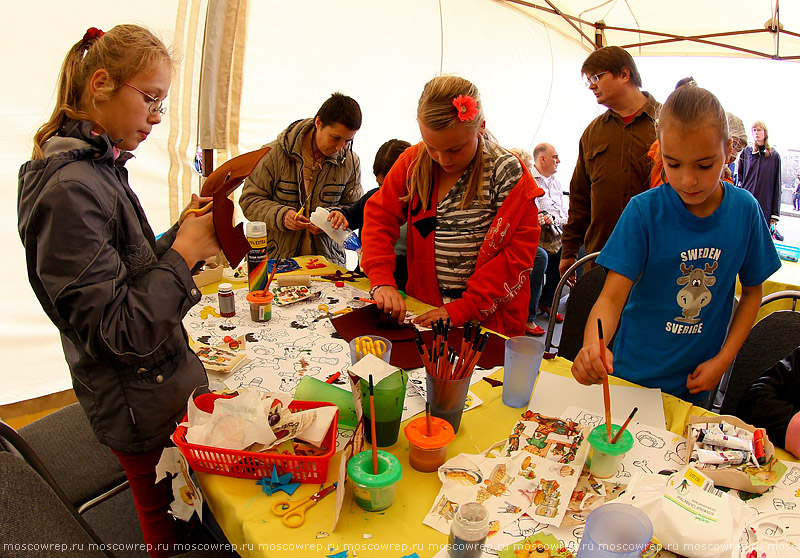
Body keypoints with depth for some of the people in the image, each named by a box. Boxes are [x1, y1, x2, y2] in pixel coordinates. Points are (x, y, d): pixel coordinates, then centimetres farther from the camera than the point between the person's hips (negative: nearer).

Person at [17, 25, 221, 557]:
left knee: (175, 514, 26)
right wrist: (185, 251, -22)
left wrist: (182, 232, -3)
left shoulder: (97, 168, 5)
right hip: (145, 407, -8)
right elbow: (118, 333, -27)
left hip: (160, 384, 8)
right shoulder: (69, 189, -26)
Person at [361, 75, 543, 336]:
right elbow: (380, 215, 1)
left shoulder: (507, 174, -10)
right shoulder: (413, 161, 2)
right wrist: (382, 280, -16)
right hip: (424, 309, 3)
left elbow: (519, 253, -12)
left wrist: (462, 309, -18)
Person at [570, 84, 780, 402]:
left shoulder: (745, 210, -10)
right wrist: (592, 346, -44)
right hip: (634, 373, -2)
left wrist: (723, 359, -6)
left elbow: (752, 290, 3)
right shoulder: (644, 211, -19)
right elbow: (612, 296, -24)